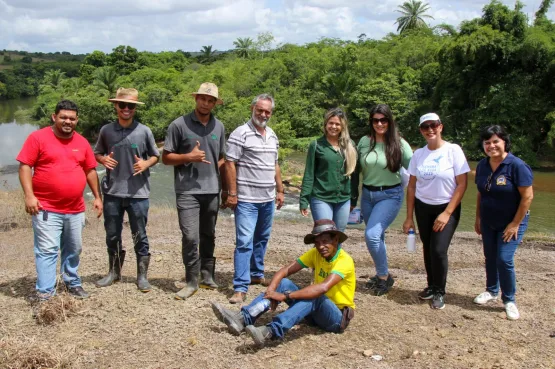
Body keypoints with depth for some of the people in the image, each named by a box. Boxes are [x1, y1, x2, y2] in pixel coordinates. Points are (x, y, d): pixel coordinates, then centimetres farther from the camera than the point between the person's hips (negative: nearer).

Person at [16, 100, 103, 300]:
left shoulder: (82, 142, 9)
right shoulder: (38, 137, -5)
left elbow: (90, 171, 15)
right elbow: (25, 166, -8)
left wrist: (97, 197, 11)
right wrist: (29, 195, -17)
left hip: (75, 209, 5)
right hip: (47, 209, -5)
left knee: (73, 250, 15)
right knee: (47, 251, -5)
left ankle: (73, 284, 31)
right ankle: (45, 293, 0)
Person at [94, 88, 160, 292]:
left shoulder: (144, 131, -3)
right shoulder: (106, 130, 2)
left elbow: (155, 156, 6)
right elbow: (97, 153, 14)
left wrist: (146, 164, -14)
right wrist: (103, 159, -8)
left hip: (138, 193, -2)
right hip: (112, 192, 2)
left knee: (139, 236, 5)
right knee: (112, 235, 13)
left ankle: (142, 275, 17)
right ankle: (114, 272, 30)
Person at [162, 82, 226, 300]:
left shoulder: (219, 127, 11)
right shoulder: (179, 125, -3)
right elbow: (166, 158, -1)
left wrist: (215, 167, 3)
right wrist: (189, 157, -15)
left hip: (212, 190, 5)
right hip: (187, 191, -4)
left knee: (208, 235, 13)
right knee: (190, 236, -9)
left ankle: (207, 276, 26)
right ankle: (192, 282, 3)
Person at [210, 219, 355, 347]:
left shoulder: (345, 260, -21)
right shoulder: (315, 254, -1)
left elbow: (323, 287, -37)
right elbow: (285, 271, -7)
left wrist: (285, 296, -38)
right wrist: (271, 290, -28)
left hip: (337, 317, -6)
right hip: (315, 311, 6)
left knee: (316, 295, -37)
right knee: (283, 283, -13)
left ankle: (270, 331, -52)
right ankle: (243, 318, -26)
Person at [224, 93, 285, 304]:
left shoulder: (272, 135, 13)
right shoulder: (241, 133, -9)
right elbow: (230, 164, -12)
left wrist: (280, 190, 17)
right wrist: (232, 193, -16)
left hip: (268, 199, 7)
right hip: (246, 199, -7)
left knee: (262, 239, 17)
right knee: (244, 242, -8)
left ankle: (257, 274, 32)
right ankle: (240, 287, -6)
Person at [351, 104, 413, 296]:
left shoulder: (399, 144, -8)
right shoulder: (364, 141, 2)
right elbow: (356, 171, 9)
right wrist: (353, 197, 9)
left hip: (390, 195, -4)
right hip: (368, 194, 5)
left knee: (372, 235, -17)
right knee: (377, 237, 13)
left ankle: (384, 276, 1)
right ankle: (381, 275, 31)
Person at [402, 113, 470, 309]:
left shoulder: (453, 150, -11)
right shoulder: (418, 154, 0)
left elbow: (461, 185, -11)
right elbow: (411, 186, 5)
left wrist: (447, 213, -15)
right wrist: (409, 217, 3)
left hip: (447, 207, -3)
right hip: (423, 207, 4)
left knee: (439, 250, -11)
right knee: (428, 249, 9)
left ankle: (440, 292, 9)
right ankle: (431, 286, 28)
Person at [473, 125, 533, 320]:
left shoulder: (517, 165, -20)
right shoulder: (482, 165, 0)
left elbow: (527, 196, -18)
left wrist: (515, 224, -17)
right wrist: (478, 218, 9)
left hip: (511, 222, -6)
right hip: (488, 222, 6)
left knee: (504, 259, -10)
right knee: (490, 257, 14)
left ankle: (509, 300, 7)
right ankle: (492, 291, 34)